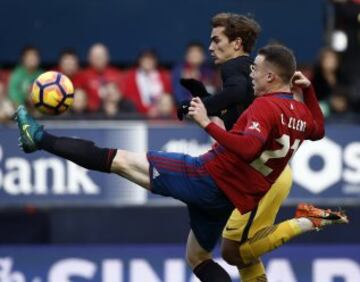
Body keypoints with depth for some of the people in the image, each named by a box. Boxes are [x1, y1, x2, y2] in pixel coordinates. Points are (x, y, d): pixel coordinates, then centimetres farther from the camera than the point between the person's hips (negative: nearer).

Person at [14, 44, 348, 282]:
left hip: (207, 177, -8)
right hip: (229, 198, 8)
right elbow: (318, 130, 32)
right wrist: (308, 88, 29)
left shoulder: (265, 106, -17)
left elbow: (247, 149, -34)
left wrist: (207, 123, -32)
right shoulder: (301, 113, 8)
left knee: (118, 159, -5)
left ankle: (41, 138, -3)